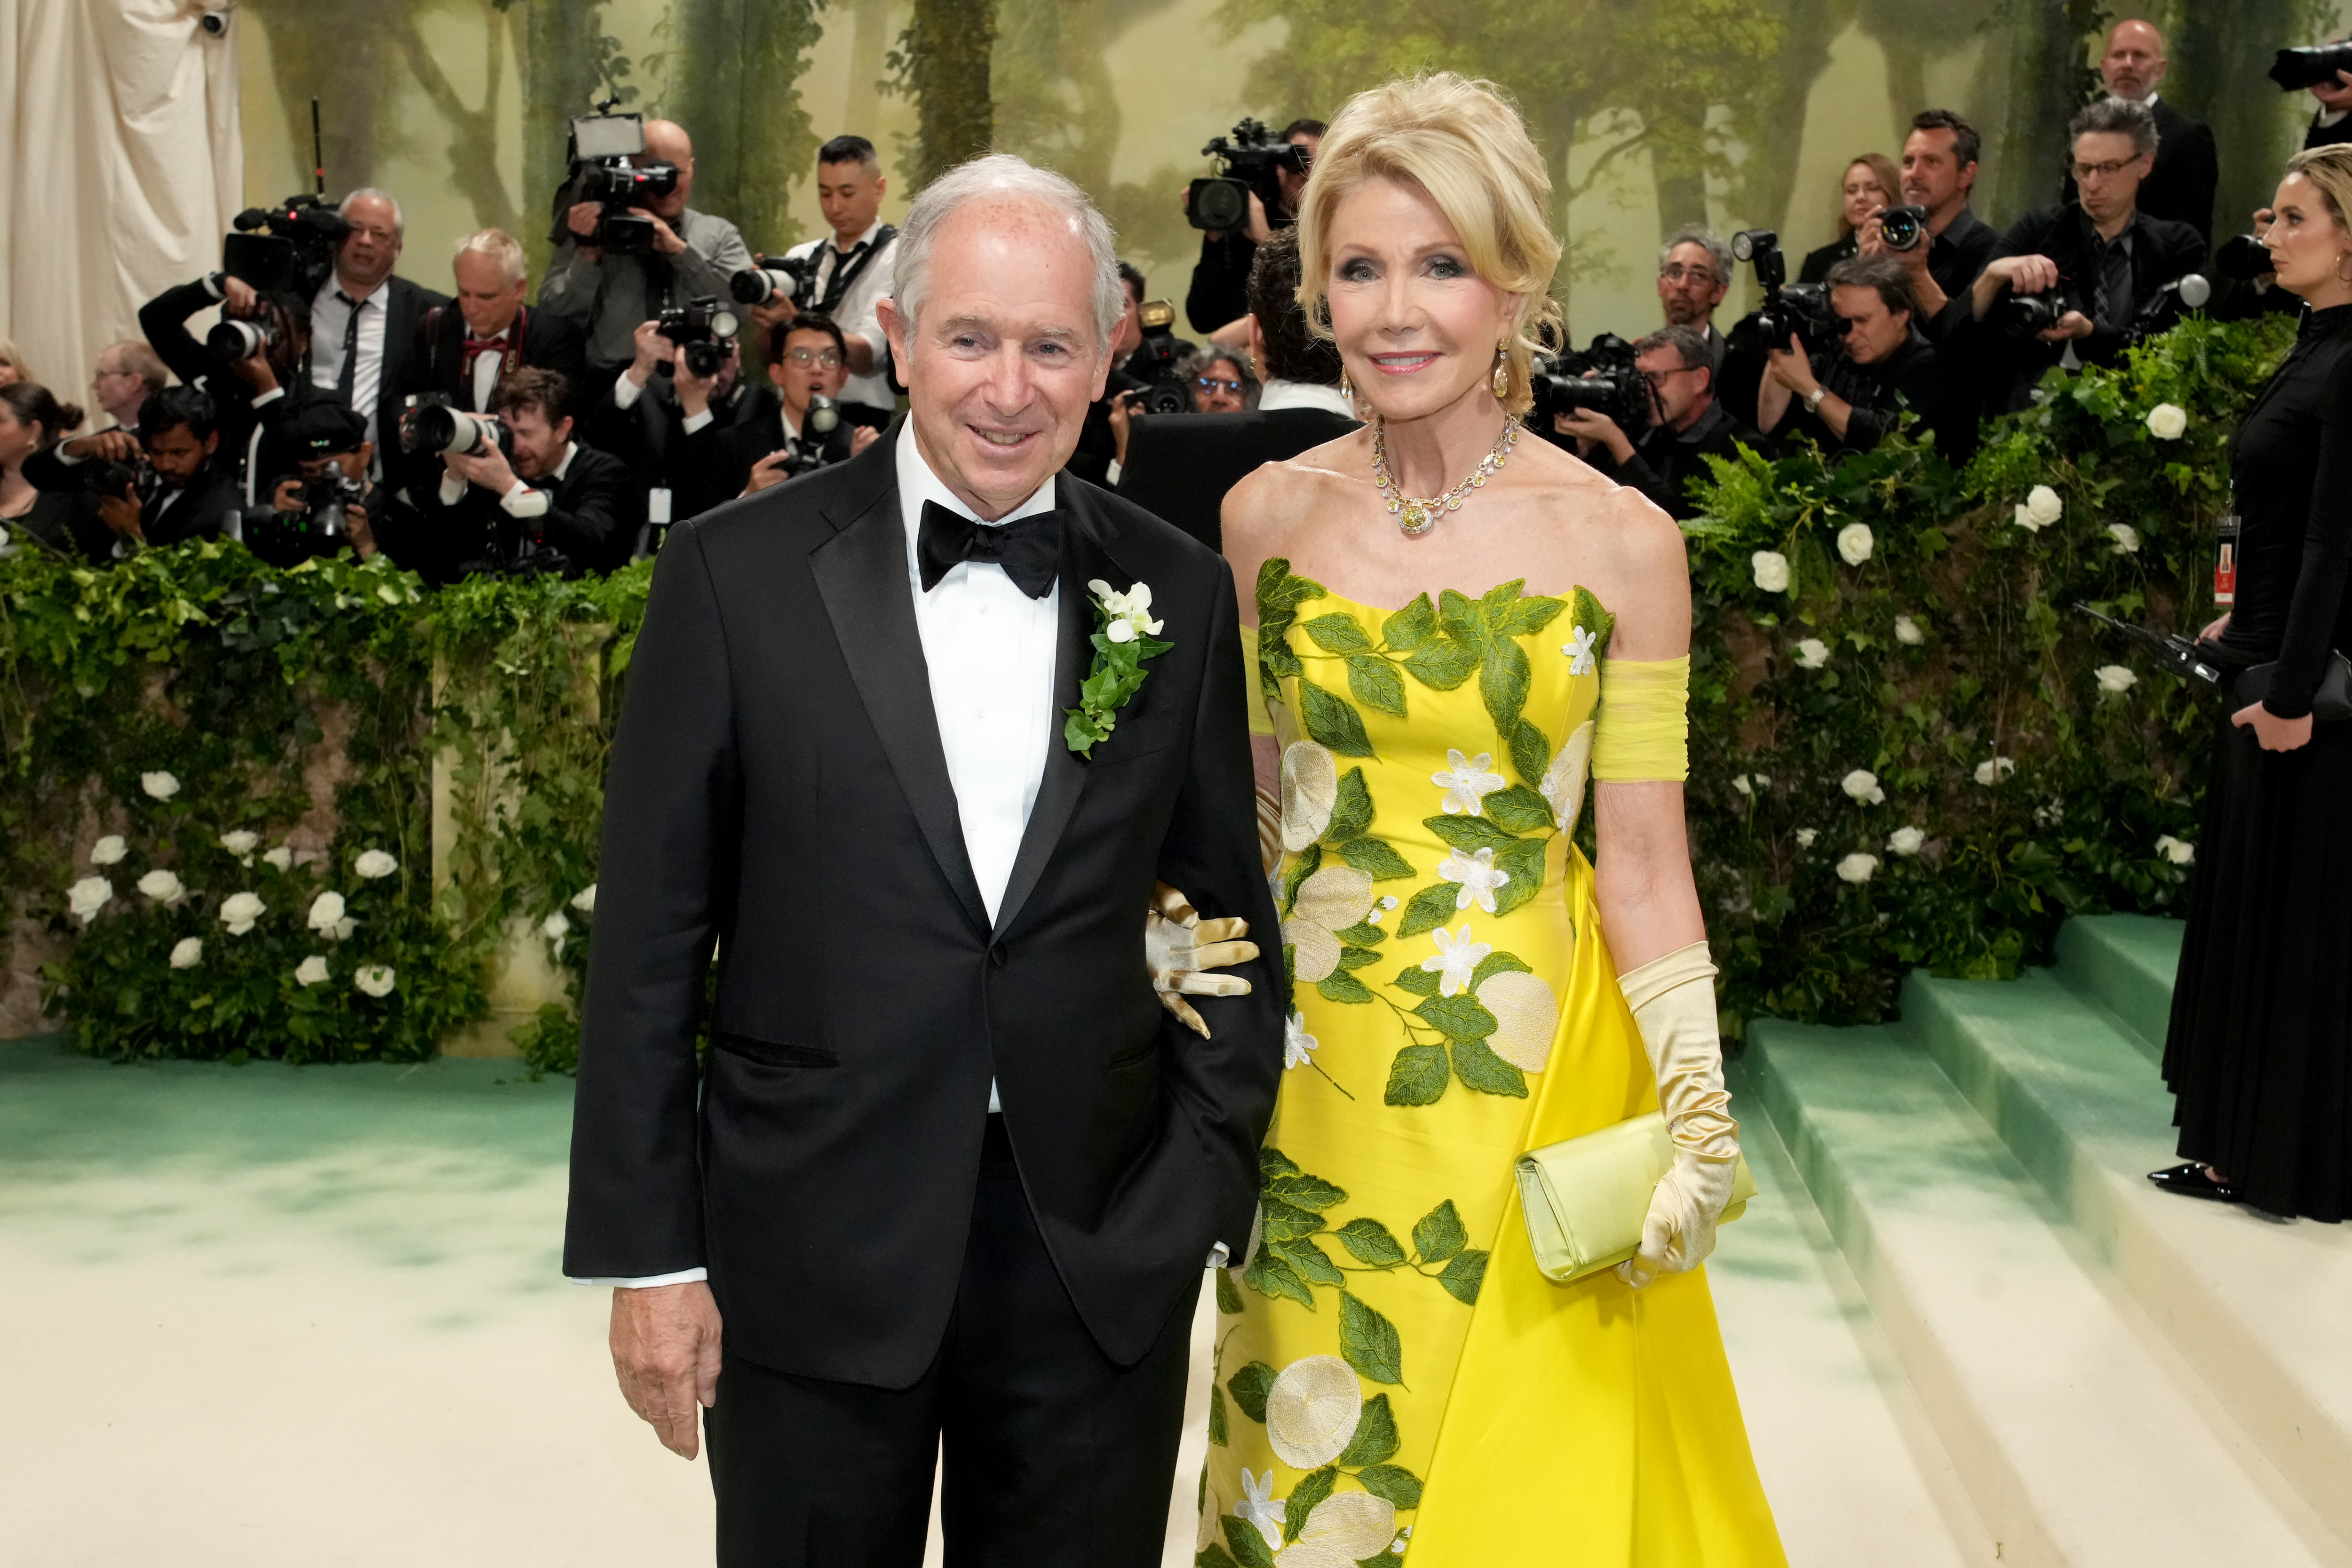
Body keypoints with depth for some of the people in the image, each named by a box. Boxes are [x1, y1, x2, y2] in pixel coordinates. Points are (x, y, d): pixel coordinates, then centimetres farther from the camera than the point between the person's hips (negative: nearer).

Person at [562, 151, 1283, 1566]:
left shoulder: (1181, 597, 1)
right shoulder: (737, 577, -5)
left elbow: (1232, 919, 6)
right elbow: (650, 940, -3)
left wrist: (1205, 1193, -1)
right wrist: (648, 1252, -4)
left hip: (1103, 1256, 2)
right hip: (813, 1260, -1)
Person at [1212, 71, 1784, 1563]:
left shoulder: (1619, 539, -8)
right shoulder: (1270, 514, 0)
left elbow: (1642, 854, -6)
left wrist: (1698, 1103, -13)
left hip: (1527, 1063, -2)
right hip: (1311, 1061, 3)